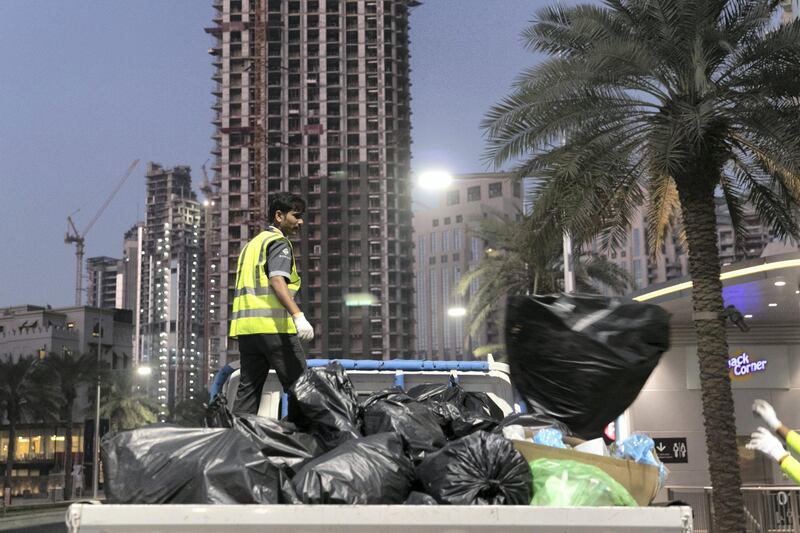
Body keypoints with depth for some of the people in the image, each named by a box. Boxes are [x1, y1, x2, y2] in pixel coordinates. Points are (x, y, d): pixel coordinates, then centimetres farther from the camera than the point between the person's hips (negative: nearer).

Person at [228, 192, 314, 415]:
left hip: (245, 324, 8)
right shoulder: (279, 242, -1)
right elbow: (277, 280, -17)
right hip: (273, 324, -8)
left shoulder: (251, 244, 26)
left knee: (248, 388, 7)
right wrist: (298, 316, -26)